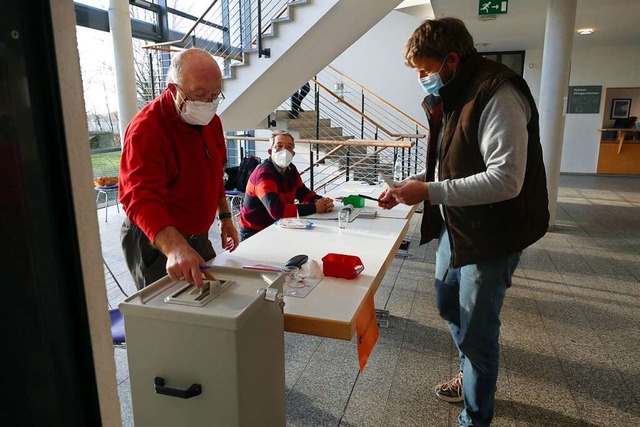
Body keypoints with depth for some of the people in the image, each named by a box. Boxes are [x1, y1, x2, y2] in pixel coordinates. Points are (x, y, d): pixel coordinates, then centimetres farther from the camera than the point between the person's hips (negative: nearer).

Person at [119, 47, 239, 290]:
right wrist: (175, 249, -55)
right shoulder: (146, 130, -26)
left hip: (198, 237, 8)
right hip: (155, 243, -7)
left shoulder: (210, 120, 0)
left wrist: (225, 216, 14)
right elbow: (141, 198, -40)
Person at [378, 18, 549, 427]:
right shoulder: (449, 97, 9)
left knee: (477, 327, 3)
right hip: (455, 226, 10)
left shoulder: (497, 96, -21)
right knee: (448, 302, 23)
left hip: (492, 234, -9)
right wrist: (409, 185, 1)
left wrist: (430, 192, -27)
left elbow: (505, 179, -29)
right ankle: (472, 373, 50)